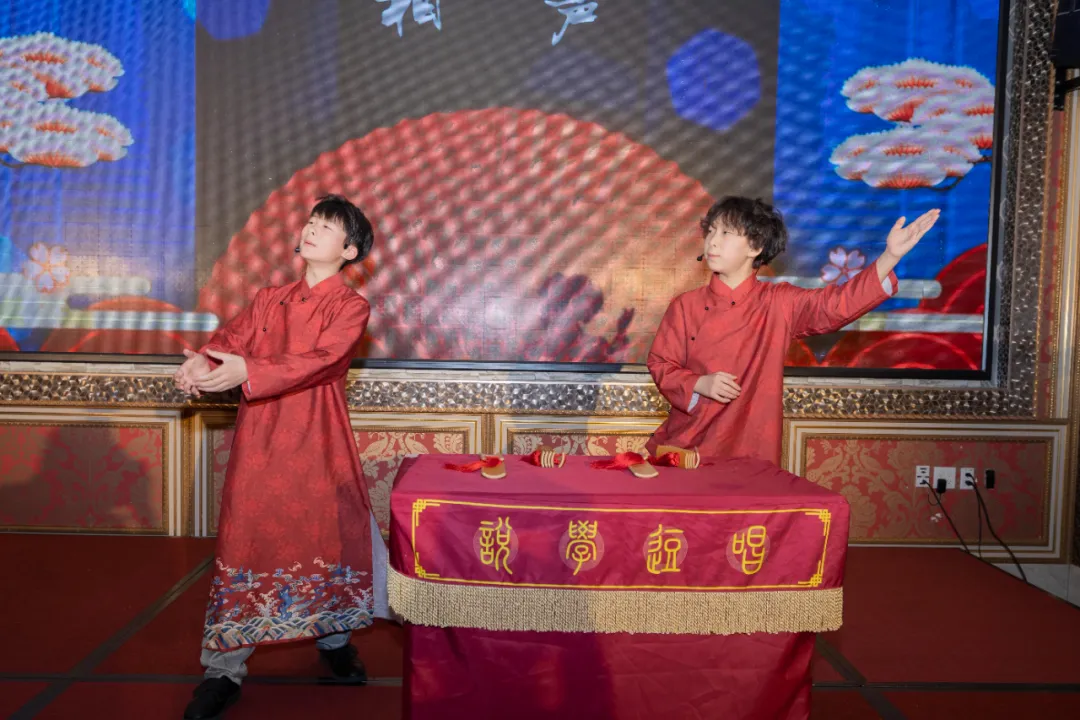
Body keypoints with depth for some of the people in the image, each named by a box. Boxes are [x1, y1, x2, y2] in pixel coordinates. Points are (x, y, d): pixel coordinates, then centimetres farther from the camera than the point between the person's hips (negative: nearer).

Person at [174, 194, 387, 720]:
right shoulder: (269, 299, 13)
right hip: (258, 442, 3)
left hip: (318, 445, -3)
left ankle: (333, 639, 32)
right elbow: (232, 338, 0)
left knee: (331, 538, 6)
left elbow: (319, 359, -18)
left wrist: (247, 371, -32)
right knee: (243, 543, 2)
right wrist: (202, 362, -24)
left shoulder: (350, 307, -2)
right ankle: (224, 671, 14)